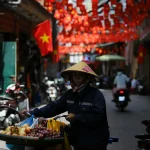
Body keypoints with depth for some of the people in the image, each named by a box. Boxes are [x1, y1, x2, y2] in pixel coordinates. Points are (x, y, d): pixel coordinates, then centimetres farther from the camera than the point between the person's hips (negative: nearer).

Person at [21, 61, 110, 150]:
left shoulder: (96, 94, -14)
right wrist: (33, 113, -6)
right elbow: (54, 107, 3)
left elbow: (97, 116, -23)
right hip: (78, 142, 6)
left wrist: (76, 117, -23)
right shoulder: (70, 94, 7)